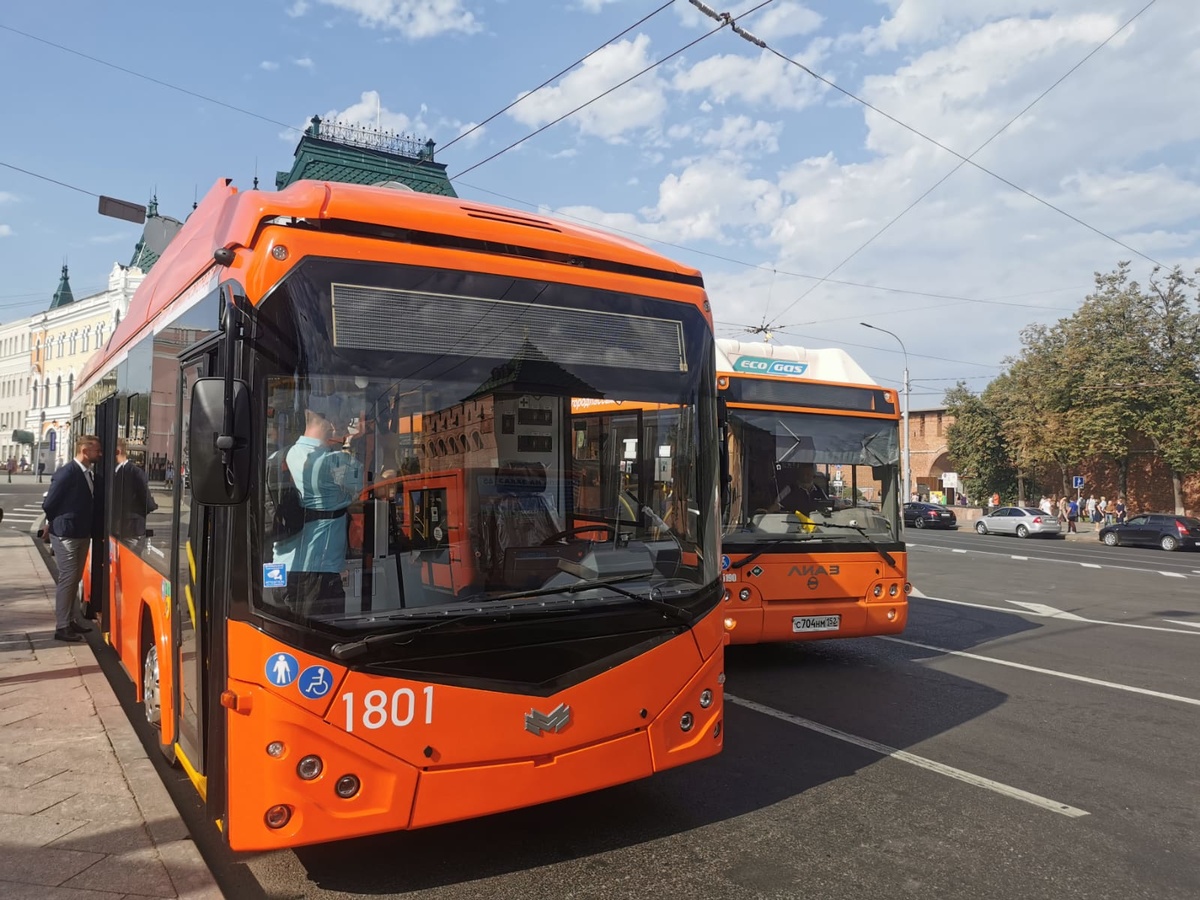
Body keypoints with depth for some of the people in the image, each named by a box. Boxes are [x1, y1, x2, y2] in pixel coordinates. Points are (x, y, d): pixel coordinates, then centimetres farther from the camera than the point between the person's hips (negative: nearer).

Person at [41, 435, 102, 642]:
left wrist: (86, 525, 10)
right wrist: (55, 522, 1)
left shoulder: (87, 473, 8)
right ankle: (61, 627, 2)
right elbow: (48, 503, -14)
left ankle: (68, 620, 26)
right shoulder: (67, 472, -18)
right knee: (67, 579, -5)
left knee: (75, 579, 15)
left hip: (82, 534, 8)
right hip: (65, 535, -8)